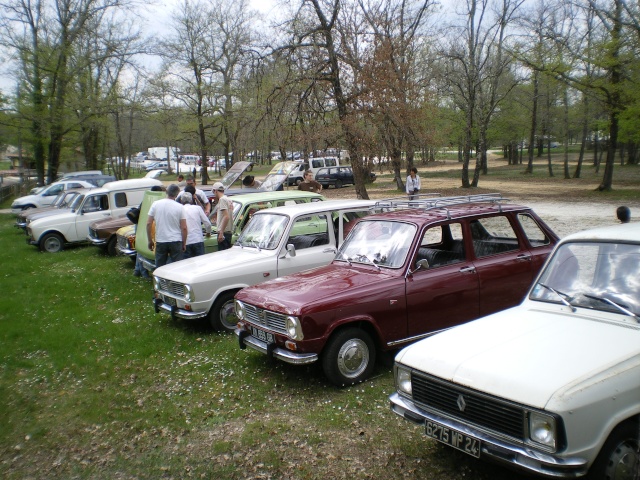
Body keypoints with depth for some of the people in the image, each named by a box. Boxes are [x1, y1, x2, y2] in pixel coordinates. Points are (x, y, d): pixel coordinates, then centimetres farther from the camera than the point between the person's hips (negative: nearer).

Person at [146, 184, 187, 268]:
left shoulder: (155, 204, -1)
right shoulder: (179, 207, -7)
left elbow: (148, 224, -1)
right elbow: (184, 228, -8)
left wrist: (150, 240, 8)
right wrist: (184, 243, 4)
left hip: (160, 241, 2)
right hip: (176, 241, -2)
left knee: (159, 268, 10)